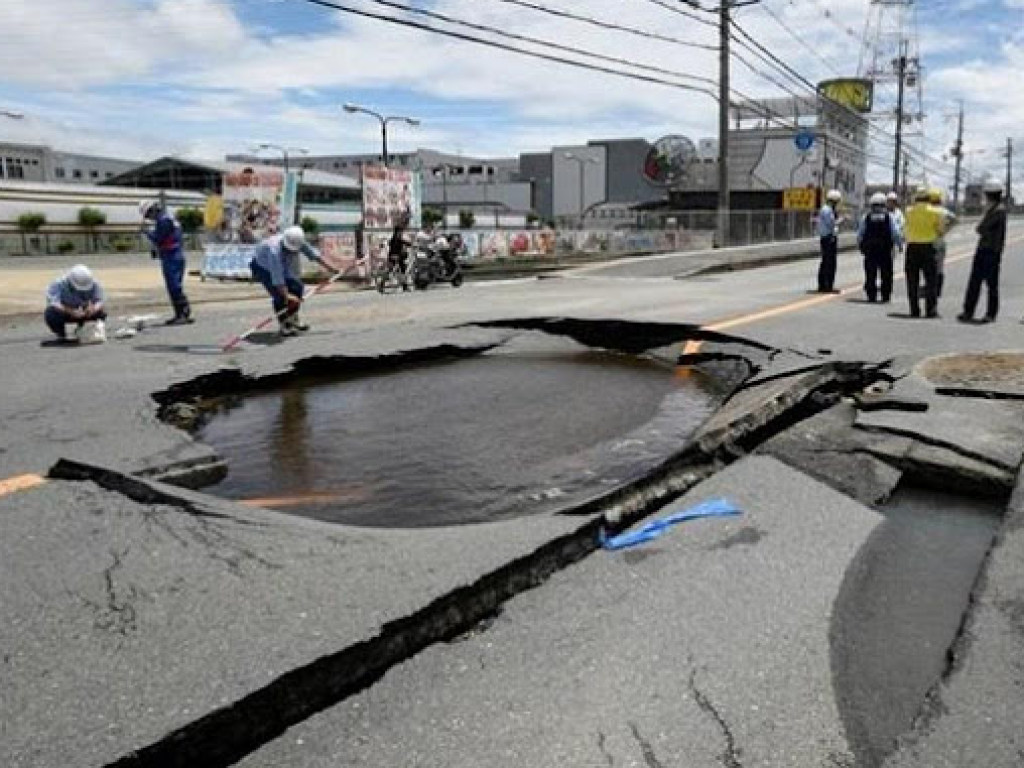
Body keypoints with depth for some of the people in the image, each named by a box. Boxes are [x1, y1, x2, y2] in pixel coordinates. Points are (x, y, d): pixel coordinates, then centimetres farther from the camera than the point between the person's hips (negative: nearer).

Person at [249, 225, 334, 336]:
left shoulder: (297, 240, -22)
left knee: (297, 287, -2)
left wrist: (327, 267, 6)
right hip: (262, 268, -7)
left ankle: (292, 318, 15)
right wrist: (287, 296, -48)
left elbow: (311, 252, -3)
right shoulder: (275, 250, -43)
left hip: (281, 266, 7)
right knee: (279, 294, -23)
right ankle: (284, 325, -10)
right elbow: (277, 277, -45)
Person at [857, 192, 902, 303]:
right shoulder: (889, 216, -2)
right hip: (886, 250, -1)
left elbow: (860, 234, 2)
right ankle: (885, 296, 6)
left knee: (870, 275, 5)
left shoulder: (866, 217, 0)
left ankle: (871, 296, 3)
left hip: (870, 250, 1)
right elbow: (896, 233, -5)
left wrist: (860, 246, 15)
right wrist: (898, 244, 8)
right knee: (886, 275, 6)